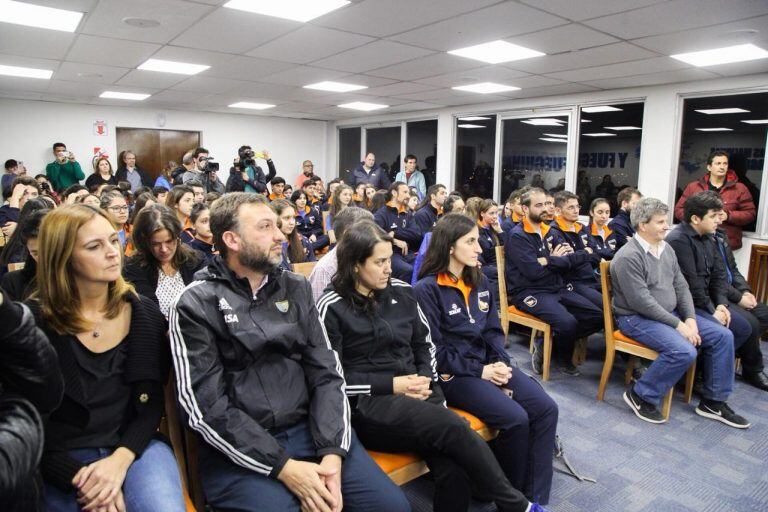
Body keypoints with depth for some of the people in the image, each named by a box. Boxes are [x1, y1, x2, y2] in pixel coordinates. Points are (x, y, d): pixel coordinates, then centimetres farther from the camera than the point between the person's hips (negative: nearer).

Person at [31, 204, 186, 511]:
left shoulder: (144, 313, 1)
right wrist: (79, 477, -16)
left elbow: (152, 402, 1)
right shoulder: (32, 321, -5)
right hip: (62, 463, 0)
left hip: (132, 448, 1)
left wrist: (120, 459, -15)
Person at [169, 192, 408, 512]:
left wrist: (332, 452, -10)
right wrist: (284, 467, -17)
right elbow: (207, 407, -10)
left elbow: (326, 373, 4)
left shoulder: (296, 288, 8)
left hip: (310, 429, 4)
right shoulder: (196, 305, -4)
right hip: (239, 450, -3)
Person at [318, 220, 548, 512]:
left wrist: (425, 378, -2)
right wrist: (392, 385, -13)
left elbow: (424, 344, 18)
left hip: (414, 394, 5)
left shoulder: (401, 292, 9)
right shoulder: (332, 308, -6)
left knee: (455, 469, -24)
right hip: (366, 403, -4)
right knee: (453, 428, -26)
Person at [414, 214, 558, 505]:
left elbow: (493, 331, 12)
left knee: (546, 408, -10)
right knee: (515, 419, -23)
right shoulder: (427, 289, -12)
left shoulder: (480, 282, 10)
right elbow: (434, 349, -14)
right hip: (452, 374, -7)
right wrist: (480, 371, -14)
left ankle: (533, 497, -1)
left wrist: (501, 366, -6)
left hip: (487, 363, 7)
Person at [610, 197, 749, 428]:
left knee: (723, 336, 2)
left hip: (671, 313, 9)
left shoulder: (666, 248, 9)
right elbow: (642, 302, -23)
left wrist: (690, 318, -5)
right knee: (684, 351, -29)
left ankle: (713, 401, 14)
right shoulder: (628, 257, -19)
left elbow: (681, 286, 10)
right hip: (637, 318, -9)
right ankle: (641, 396, -9)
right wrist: (678, 325, -19)